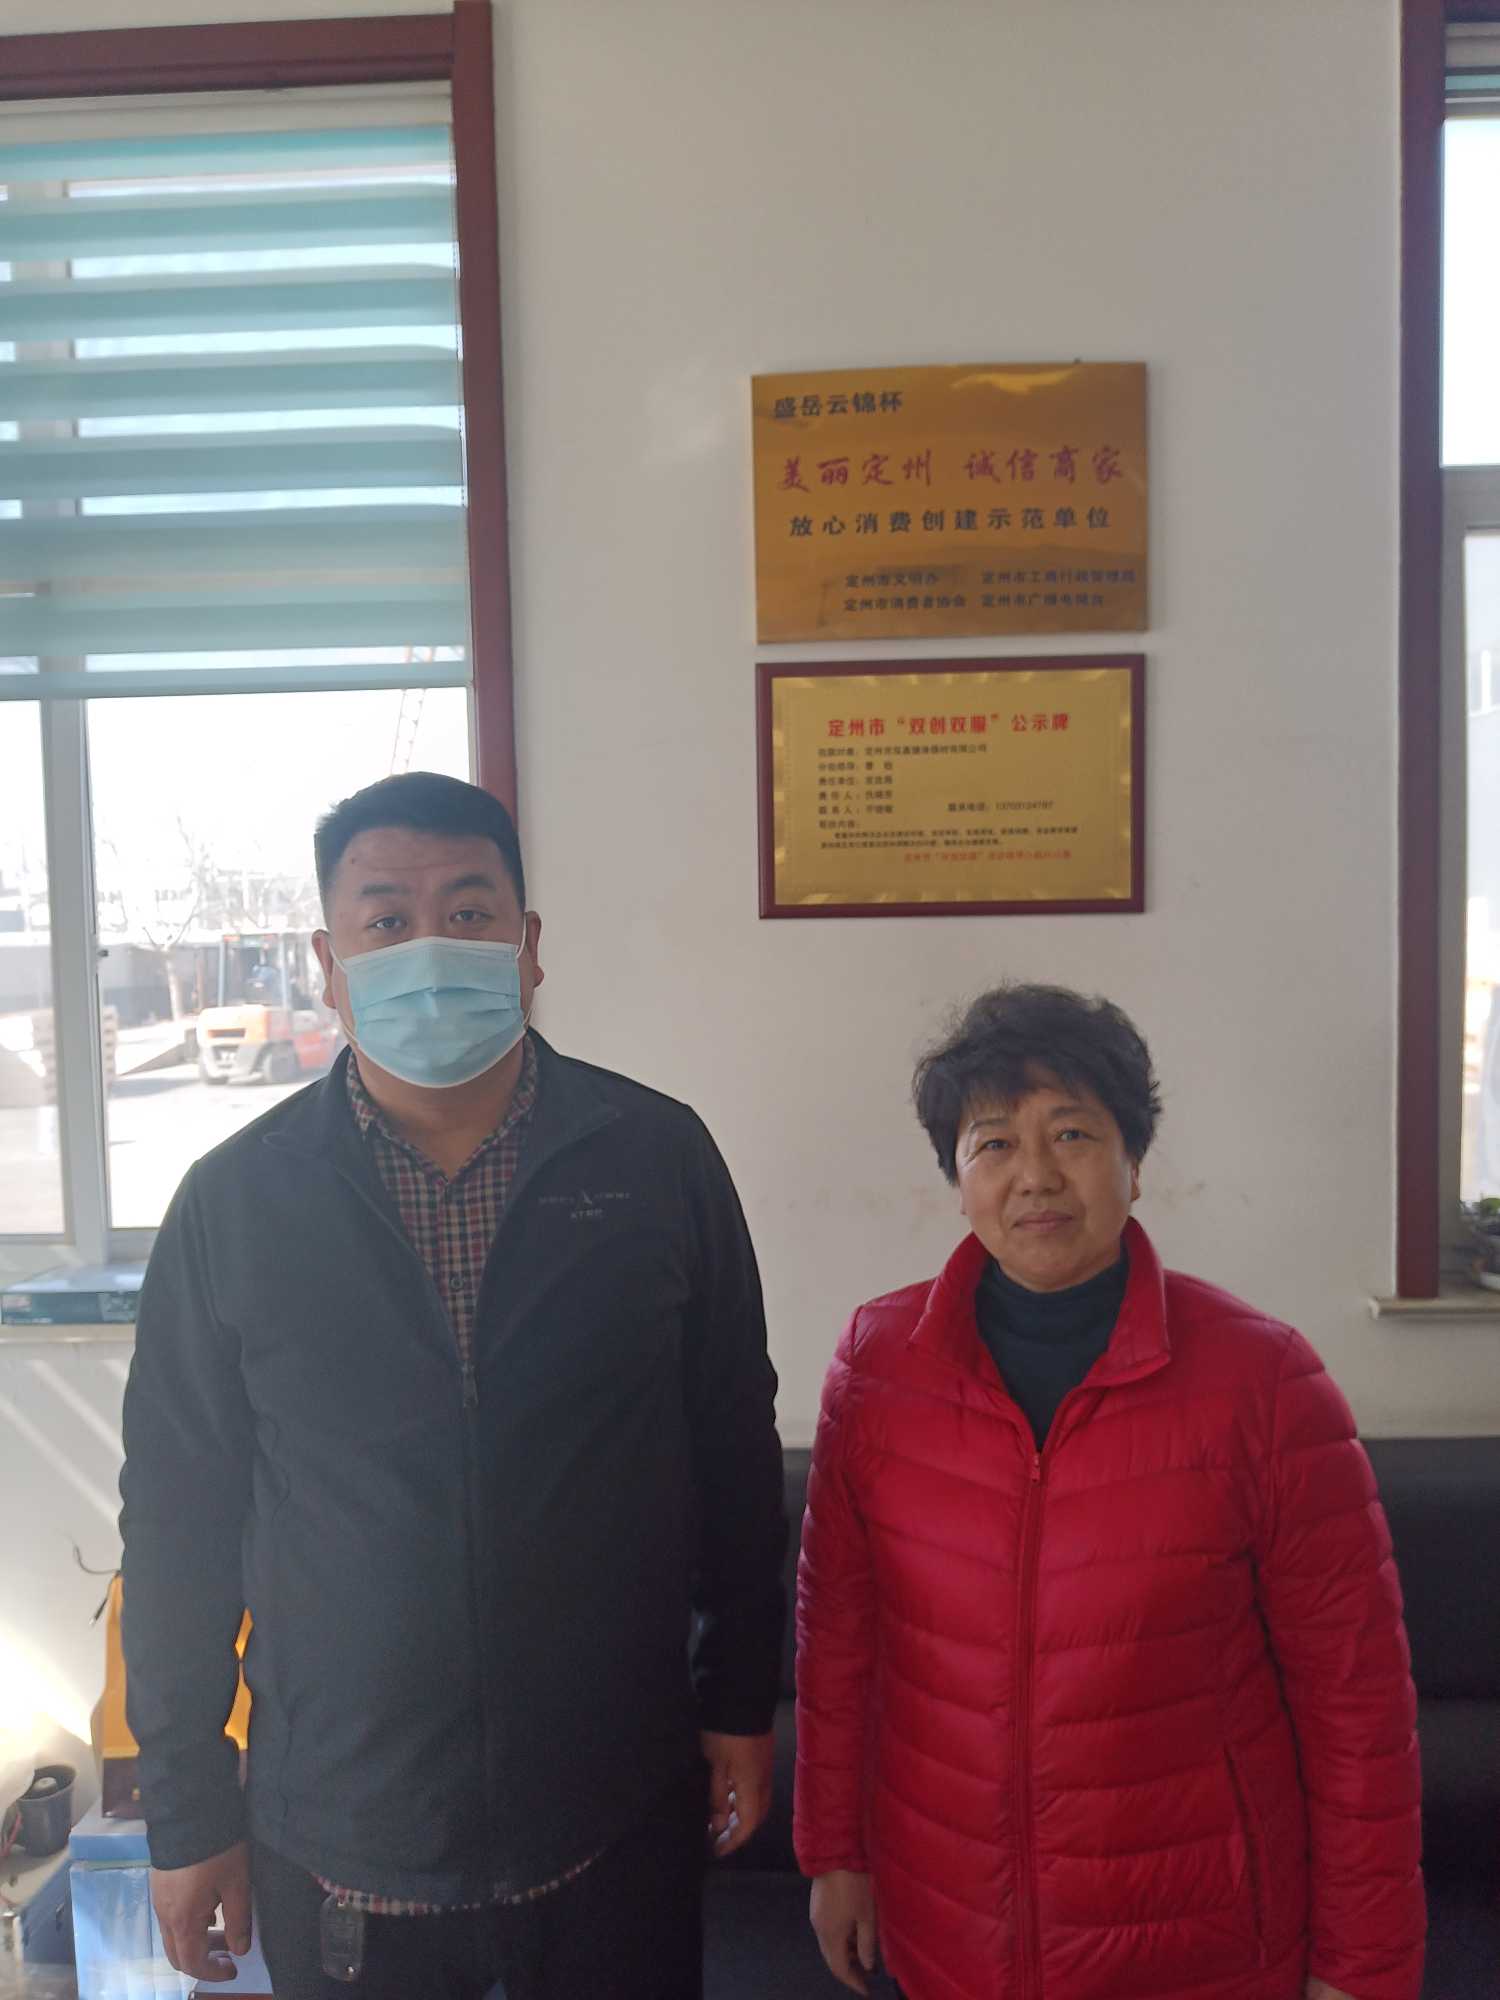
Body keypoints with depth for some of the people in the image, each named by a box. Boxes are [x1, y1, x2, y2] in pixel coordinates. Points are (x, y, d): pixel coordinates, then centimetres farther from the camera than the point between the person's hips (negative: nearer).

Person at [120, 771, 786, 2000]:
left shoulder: (658, 1158, -6)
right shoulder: (233, 1202, -6)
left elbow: (735, 1446, 1)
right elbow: (179, 1518, 0)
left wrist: (743, 1702, 4)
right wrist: (187, 1813, 3)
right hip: (339, 1854, 1)